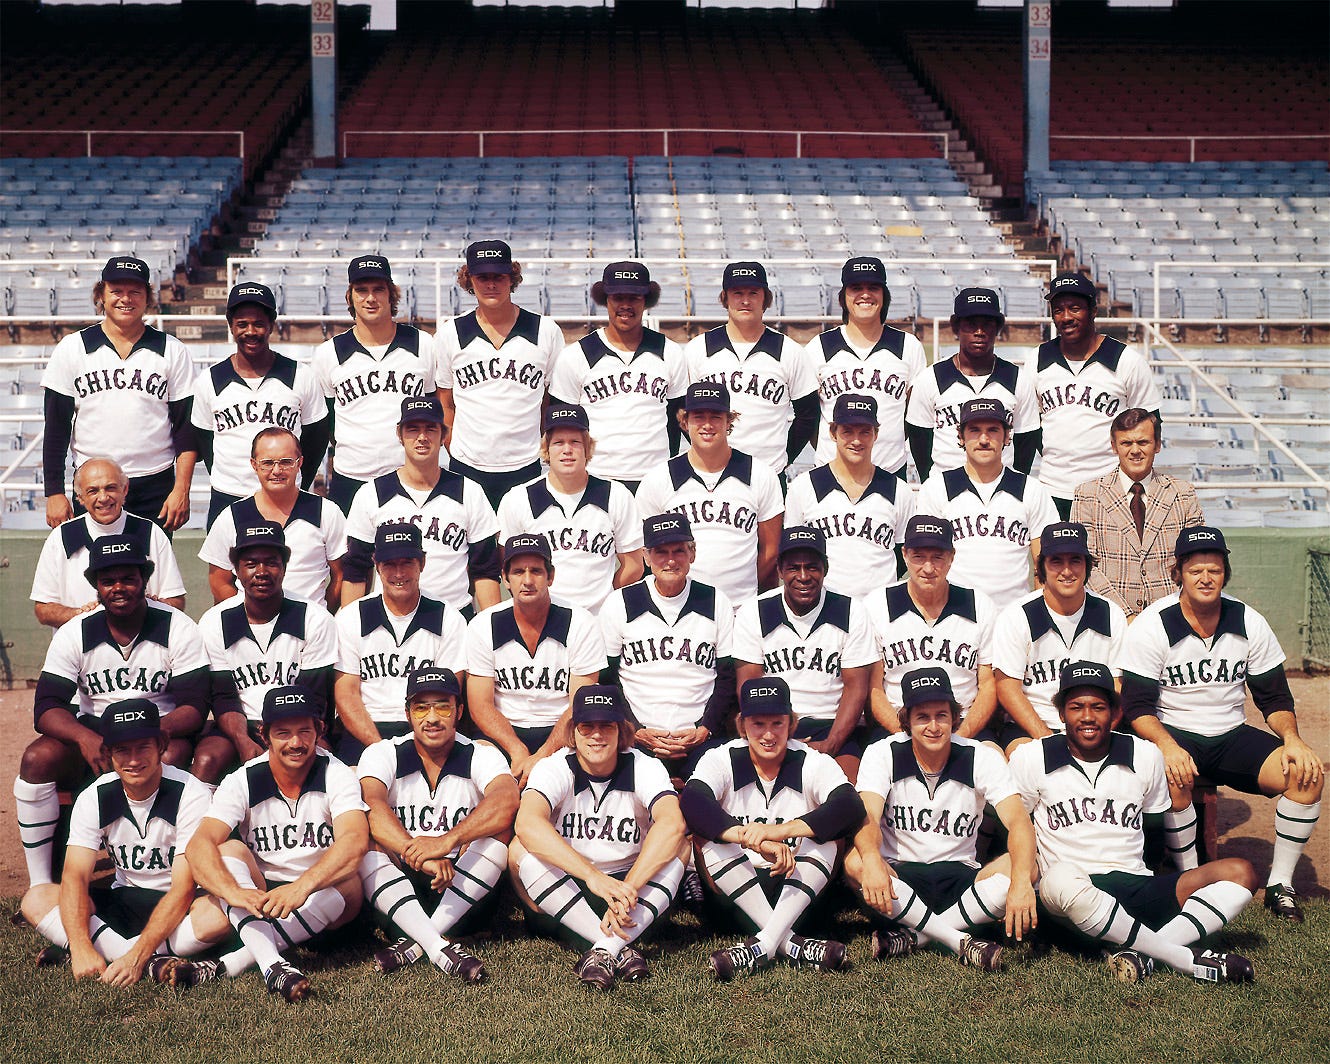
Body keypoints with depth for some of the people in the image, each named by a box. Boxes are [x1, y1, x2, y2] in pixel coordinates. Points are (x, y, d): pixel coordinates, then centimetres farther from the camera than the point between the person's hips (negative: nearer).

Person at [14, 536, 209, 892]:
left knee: (171, 758, -36)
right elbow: (46, 709, -11)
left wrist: (158, 730, -37)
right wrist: (85, 737, -34)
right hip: (92, 733, 2)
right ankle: (39, 886, -20)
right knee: (37, 758, -26)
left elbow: (194, 708, -13)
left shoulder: (179, 629, -7)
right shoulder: (73, 634, -2)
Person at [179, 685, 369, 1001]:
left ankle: (229, 964, -35)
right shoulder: (243, 782, -7)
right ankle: (273, 966, -45)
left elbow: (355, 840, -29)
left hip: (321, 898, -1)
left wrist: (302, 887, -46)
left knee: (347, 880, -32)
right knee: (229, 849, -24)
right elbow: (199, 845, -22)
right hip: (260, 898, 2)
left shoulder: (336, 775, -10)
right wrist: (233, 892, -43)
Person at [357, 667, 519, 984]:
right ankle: (437, 947, -41)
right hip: (398, 885, 0)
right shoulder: (383, 754, 0)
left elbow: (507, 801, -25)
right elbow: (372, 806, -23)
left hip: (464, 892, 0)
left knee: (497, 831, -23)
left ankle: (416, 943, -30)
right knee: (369, 841, -25)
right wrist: (421, 856, -39)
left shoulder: (481, 755, -2)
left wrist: (447, 841, -40)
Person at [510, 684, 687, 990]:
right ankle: (622, 948, -35)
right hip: (564, 895, 0)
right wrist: (593, 876, -45)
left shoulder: (645, 768, -7)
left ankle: (605, 950, -34)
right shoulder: (554, 769, -10)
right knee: (520, 849, -27)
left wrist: (628, 889, -41)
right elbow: (528, 824, -33)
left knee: (680, 846, -22)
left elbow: (672, 825, -29)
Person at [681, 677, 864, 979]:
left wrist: (779, 831, -41)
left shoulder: (814, 763, -5)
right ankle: (788, 943, -34)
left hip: (799, 891, 0)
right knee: (707, 833, -24)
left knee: (827, 831, -23)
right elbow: (691, 801, -28)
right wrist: (756, 840, -43)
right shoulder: (722, 760, -5)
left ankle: (763, 944, -34)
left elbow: (852, 807, -25)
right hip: (734, 892, 0)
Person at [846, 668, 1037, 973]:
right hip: (899, 875, -1)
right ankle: (961, 943, -29)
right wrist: (873, 860, -47)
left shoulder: (981, 757, -6)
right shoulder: (883, 754, -7)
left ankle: (911, 935, -25)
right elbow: (867, 817, -23)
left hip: (960, 876, 1)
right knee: (855, 863, -34)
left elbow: (1019, 822, -19)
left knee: (1028, 868, -28)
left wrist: (1021, 881, -39)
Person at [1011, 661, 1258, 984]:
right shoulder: (1030, 759, 4)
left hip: (1136, 888, 4)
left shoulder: (1145, 755, 12)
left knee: (1240, 873, -15)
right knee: (1060, 879, -42)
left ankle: (1143, 953, -32)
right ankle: (1185, 958, -32)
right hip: (1070, 898, -4)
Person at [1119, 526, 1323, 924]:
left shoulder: (1249, 623, -1)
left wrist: (1292, 739, -15)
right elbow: (1138, 706, -13)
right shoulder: (1151, 626, -11)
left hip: (1231, 735, 4)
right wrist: (1167, 746, -32)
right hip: (1172, 734, -4)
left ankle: (1280, 884, -6)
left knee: (1307, 773, -19)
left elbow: (1275, 697, 6)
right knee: (1174, 778, -37)